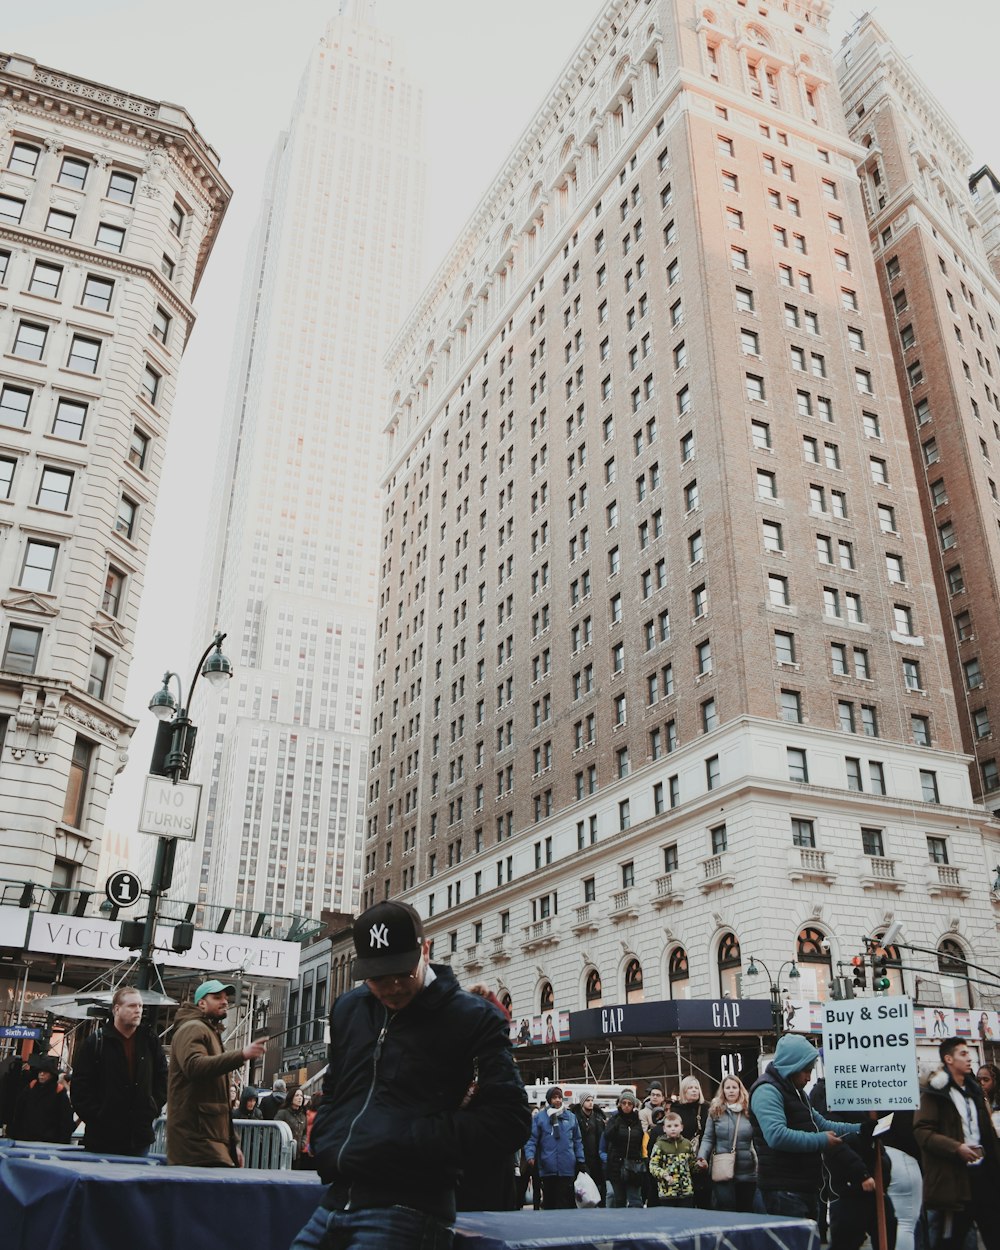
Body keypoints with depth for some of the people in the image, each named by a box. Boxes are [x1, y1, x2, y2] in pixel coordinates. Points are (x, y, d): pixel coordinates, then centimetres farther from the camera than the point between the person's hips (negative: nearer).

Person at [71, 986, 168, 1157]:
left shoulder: (150, 1041, 7)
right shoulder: (96, 1042, -3)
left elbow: (162, 1078, 15)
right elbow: (80, 1085, -3)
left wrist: (154, 1108, 4)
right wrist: (94, 1115, -9)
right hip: (102, 1138, -3)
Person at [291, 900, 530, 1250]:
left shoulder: (473, 1019, -5)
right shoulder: (348, 1009, 14)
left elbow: (508, 1121, -11)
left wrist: (408, 1142, -16)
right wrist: (325, 1147, 8)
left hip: (405, 1212, -6)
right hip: (335, 1201, 7)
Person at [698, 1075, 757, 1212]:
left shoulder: (749, 1110, 4)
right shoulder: (715, 1111, 5)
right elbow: (708, 1138, 3)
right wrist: (702, 1156, -13)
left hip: (747, 1171, 1)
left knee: (746, 1210, 10)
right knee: (725, 1211, -5)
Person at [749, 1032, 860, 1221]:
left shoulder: (795, 1092, 20)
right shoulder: (767, 1091, -16)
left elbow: (820, 1123, 23)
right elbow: (777, 1135, -29)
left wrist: (859, 1128, 11)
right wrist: (821, 1140, -22)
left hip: (806, 1189, 10)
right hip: (783, 1193, -10)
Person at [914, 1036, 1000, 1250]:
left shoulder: (973, 1090, 17)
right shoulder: (935, 1092, -6)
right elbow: (921, 1131, -14)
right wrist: (956, 1147, -22)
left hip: (982, 1170, 7)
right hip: (953, 1176, -7)